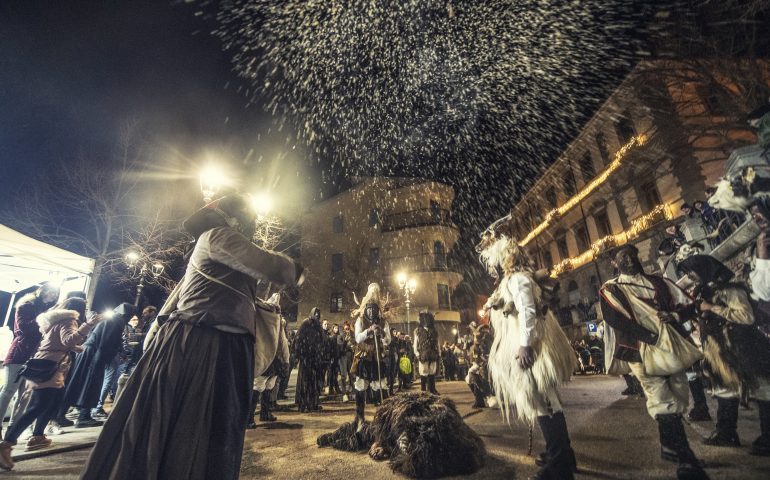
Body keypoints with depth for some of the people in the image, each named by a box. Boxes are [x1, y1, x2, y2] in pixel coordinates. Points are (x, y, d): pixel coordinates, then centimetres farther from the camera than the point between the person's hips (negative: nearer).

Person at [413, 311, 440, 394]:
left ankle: (432, 389, 17)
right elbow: (415, 344, 2)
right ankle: (423, 390, 10)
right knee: (423, 374, 0)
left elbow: (437, 344, 14)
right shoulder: (418, 330, 4)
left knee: (432, 373, 6)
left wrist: (438, 354, 7)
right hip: (423, 356, -3)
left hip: (433, 356, 3)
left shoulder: (434, 331, 14)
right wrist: (417, 354, -7)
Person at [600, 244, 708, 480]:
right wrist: (653, 338, -22)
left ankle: (669, 448, 31)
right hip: (641, 351, -5)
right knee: (665, 406, -6)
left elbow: (689, 304, 11)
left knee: (678, 400, 12)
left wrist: (675, 316, -10)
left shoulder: (659, 282, 14)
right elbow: (615, 320, -15)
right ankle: (687, 461, 5)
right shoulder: (611, 290, -2)